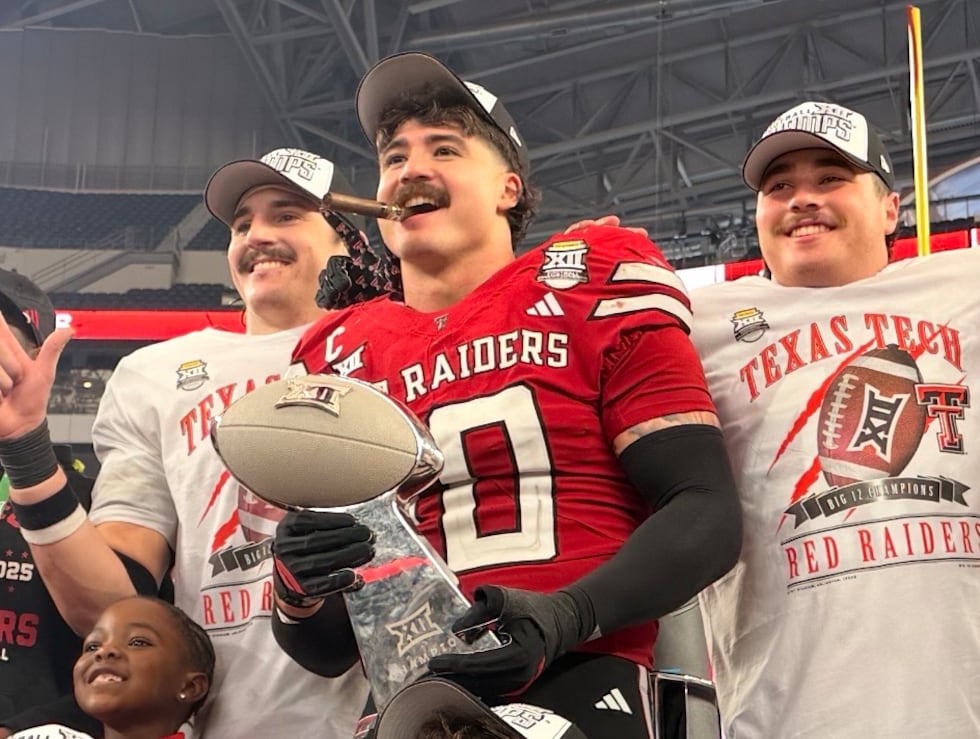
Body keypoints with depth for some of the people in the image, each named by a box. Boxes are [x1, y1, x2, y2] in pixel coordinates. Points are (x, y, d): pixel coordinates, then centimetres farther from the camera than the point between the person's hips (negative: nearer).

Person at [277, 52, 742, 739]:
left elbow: (708, 513, -1)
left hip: (583, 682, -3)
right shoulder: (337, 358, 15)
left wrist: (568, 618, -14)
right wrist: (302, 591, -4)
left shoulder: (593, 289, 5)